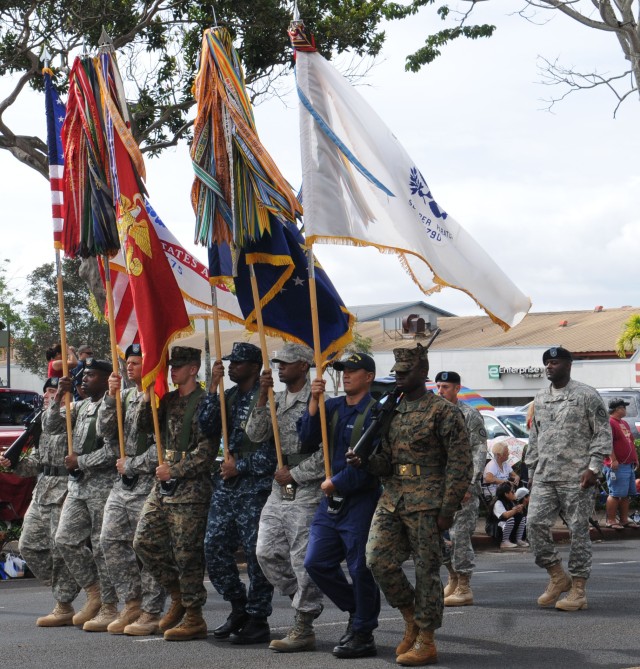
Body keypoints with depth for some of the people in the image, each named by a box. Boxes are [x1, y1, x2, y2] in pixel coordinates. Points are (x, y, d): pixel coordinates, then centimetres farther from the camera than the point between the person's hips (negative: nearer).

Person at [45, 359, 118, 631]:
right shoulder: (80, 407, 14)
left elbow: (113, 450, -18)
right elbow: (50, 427, 13)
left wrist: (80, 461, -11)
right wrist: (58, 398, -1)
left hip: (103, 485, -8)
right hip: (78, 486, 8)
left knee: (103, 547, -4)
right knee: (65, 539, 7)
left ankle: (109, 608, 4)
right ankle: (94, 593, 19)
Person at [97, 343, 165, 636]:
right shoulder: (126, 397, 14)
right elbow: (105, 431, 8)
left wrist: (131, 464, -10)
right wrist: (111, 397, -3)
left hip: (149, 483, -8)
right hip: (122, 483, 8)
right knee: (111, 540, 6)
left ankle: (151, 614, 4)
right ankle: (131, 604, 17)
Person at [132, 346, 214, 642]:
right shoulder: (168, 400, 14)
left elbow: (207, 449, -15)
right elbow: (143, 428, 10)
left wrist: (175, 470, -15)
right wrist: (147, 398, -4)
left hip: (191, 487, -8)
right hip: (163, 484, 8)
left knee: (186, 552, -5)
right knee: (144, 542, 8)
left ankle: (194, 617, 4)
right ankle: (178, 596, 22)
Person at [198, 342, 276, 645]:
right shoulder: (228, 396, 13)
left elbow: (272, 446, -12)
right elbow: (208, 427, 1)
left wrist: (241, 466, -10)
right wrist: (213, 388, -6)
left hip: (256, 487, -7)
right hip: (225, 485, 7)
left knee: (256, 553, -3)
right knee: (214, 548, 6)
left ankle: (258, 620, 6)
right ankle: (239, 607, 21)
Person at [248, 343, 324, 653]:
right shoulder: (276, 401, 13)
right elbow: (255, 435, 3)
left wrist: (294, 474, -11)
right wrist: (263, 397, -6)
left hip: (306, 491, -8)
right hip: (279, 489, 8)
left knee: (303, 560, -5)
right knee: (267, 552, 8)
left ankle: (303, 629, 2)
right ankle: (304, 601, 24)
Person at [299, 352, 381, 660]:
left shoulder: (376, 412, -10)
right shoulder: (332, 407, 10)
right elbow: (307, 441, 1)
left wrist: (337, 482, -12)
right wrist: (314, 403, -9)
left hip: (361, 499, -7)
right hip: (331, 500, 7)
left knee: (360, 569, 0)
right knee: (316, 563, 7)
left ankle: (362, 633, 11)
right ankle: (357, 610, 26)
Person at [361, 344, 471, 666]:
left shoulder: (444, 411, -5)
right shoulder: (391, 412, 15)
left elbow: (460, 464, -7)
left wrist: (448, 509, -12)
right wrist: (365, 460, -5)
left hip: (426, 504, -6)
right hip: (391, 499, 6)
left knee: (426, 571, -1)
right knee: (378, 560, -5)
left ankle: (426, 642, 9)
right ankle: (411, 619, 17)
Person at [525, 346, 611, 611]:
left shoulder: (586, 395, -3)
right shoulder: (540, 398, 15)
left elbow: (603, 433, -4)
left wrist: (593, 467, -12)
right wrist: (531, 469, 17)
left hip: (576, 477, -5)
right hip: (544, 477, 5)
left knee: (578, 530, -1)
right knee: (535, 523, -6)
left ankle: (578, 590, 6)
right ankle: (557, 576, 11)